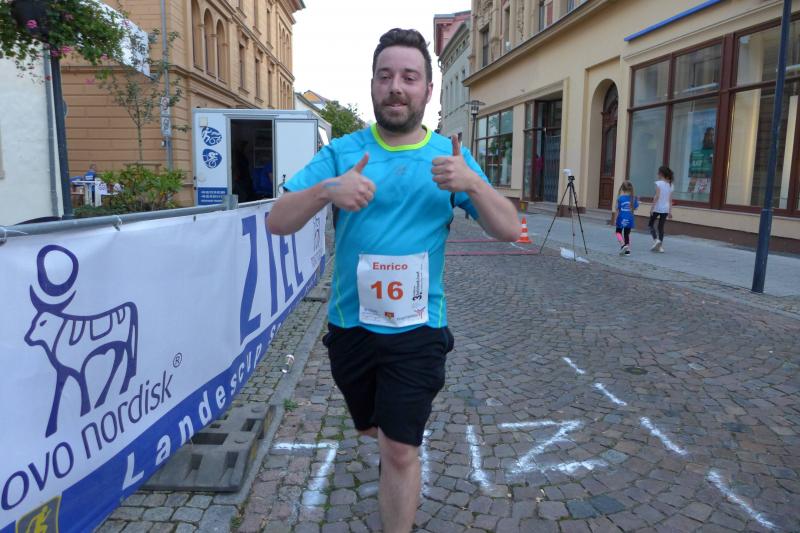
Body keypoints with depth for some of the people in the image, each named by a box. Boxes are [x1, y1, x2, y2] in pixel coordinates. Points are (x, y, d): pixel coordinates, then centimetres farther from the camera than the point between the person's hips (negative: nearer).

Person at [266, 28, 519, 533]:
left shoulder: (450, 154, -3)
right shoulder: (343, 151, -5)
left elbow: (509, 229, -8)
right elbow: (277, 222, -11)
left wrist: (472, 184, -28)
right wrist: (325, 190, -32)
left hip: (418, 331, -2)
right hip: (350, 326, 2)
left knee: (400, 453, 0)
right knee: (372, 428, 25)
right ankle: (405, 427, 60)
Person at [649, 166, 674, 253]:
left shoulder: (658, 183, -9)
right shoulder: (670, 184, 9)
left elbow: (657, 196, -15)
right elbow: (670, 199, 10)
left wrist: (652, 208, -13)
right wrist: (670, 211, 13)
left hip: (657, 208, -5)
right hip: (665, 209, 5)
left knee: (650, 224, 10)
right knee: (661, 227, 10)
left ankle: (656, 239, -9)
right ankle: (660, 246, 9)